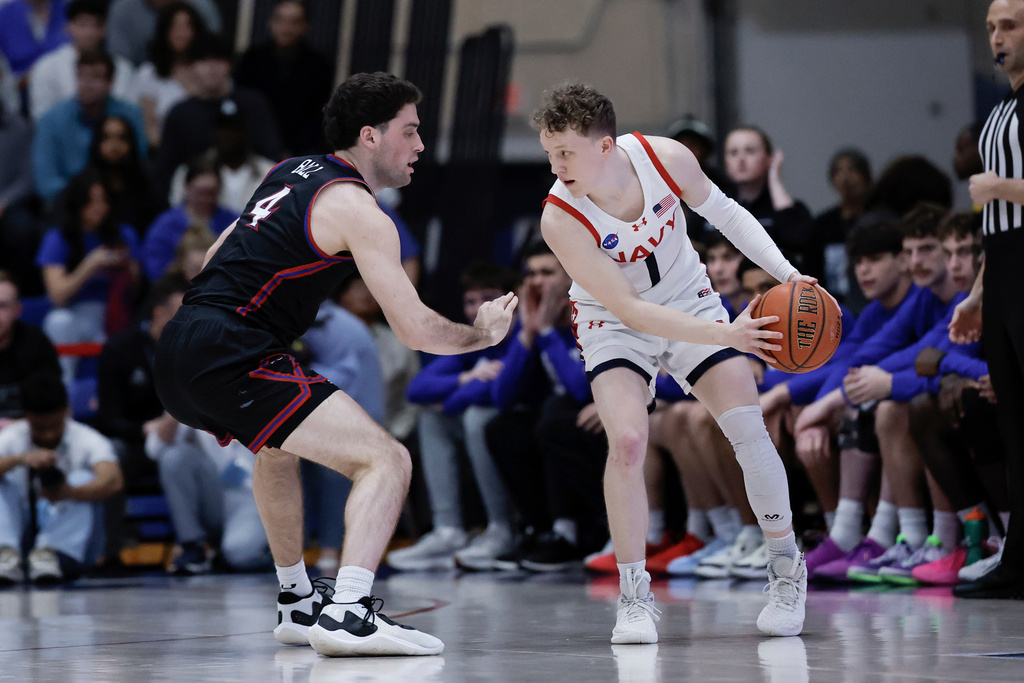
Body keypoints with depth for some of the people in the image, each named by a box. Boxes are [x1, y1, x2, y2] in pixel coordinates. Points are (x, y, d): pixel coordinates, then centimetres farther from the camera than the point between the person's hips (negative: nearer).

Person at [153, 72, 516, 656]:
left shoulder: (291, 171, 20)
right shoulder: (359, 211, -7)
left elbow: (214, 255, 30)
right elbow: (415, 329, -10)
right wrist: (484, 333, 8)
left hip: (179, 346, 10)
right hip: (232, 358, -10)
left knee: (281, 445, 38)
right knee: (387, 461, -13)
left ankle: (297, 604, 42)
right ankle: (348, 612, -29)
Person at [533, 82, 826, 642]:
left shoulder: (666, 157, -24)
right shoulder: (560, 218, -31)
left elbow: (723, 212, -3)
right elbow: (629, 310, -29)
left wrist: (786, 273, -13)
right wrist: (723, 334, -36)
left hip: (689, 301, 3)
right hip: (616, 325, -2)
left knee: (748, 429, -7)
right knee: (627, 441, -24)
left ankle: (787, 571, 14)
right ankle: (634, 596, -9)